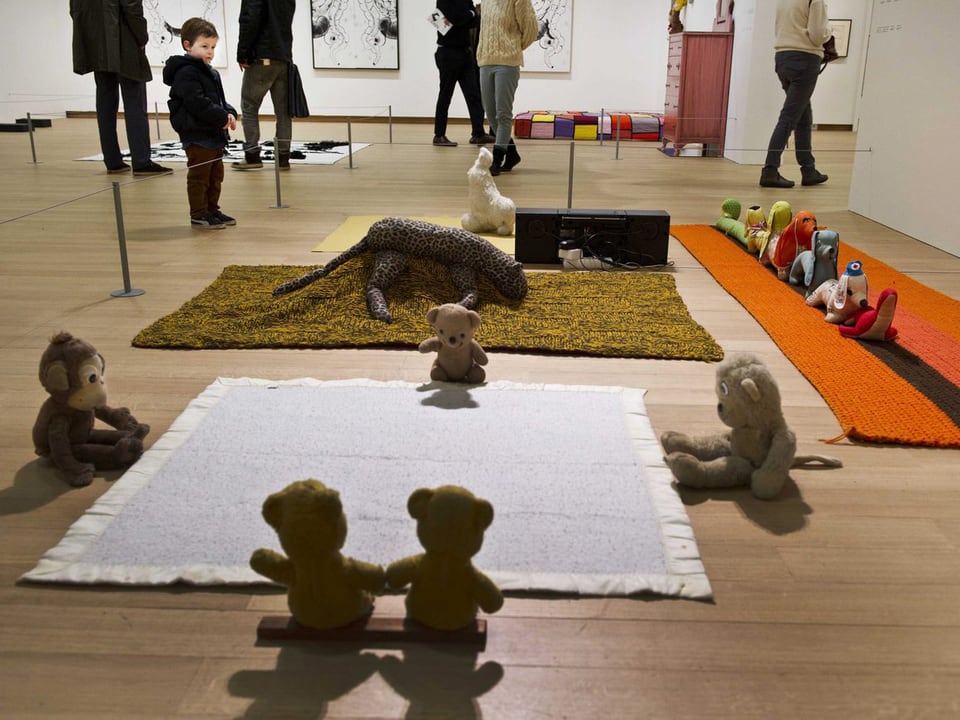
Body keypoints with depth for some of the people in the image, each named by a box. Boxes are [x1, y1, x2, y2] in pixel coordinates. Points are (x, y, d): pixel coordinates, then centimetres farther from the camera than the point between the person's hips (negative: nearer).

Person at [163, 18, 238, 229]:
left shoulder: (211, 73, 17)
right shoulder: (186, 73, -14)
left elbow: (219, 99, 23)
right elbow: (197, 103, -23)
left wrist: (230, 113, 2)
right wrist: (222, 117, -20)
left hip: (214, 134, 10)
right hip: (197, 135, -10)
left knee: (216, 175, 17)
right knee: (199, 176, -3)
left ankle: (212, 210, 28)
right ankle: (199, 215, 3)